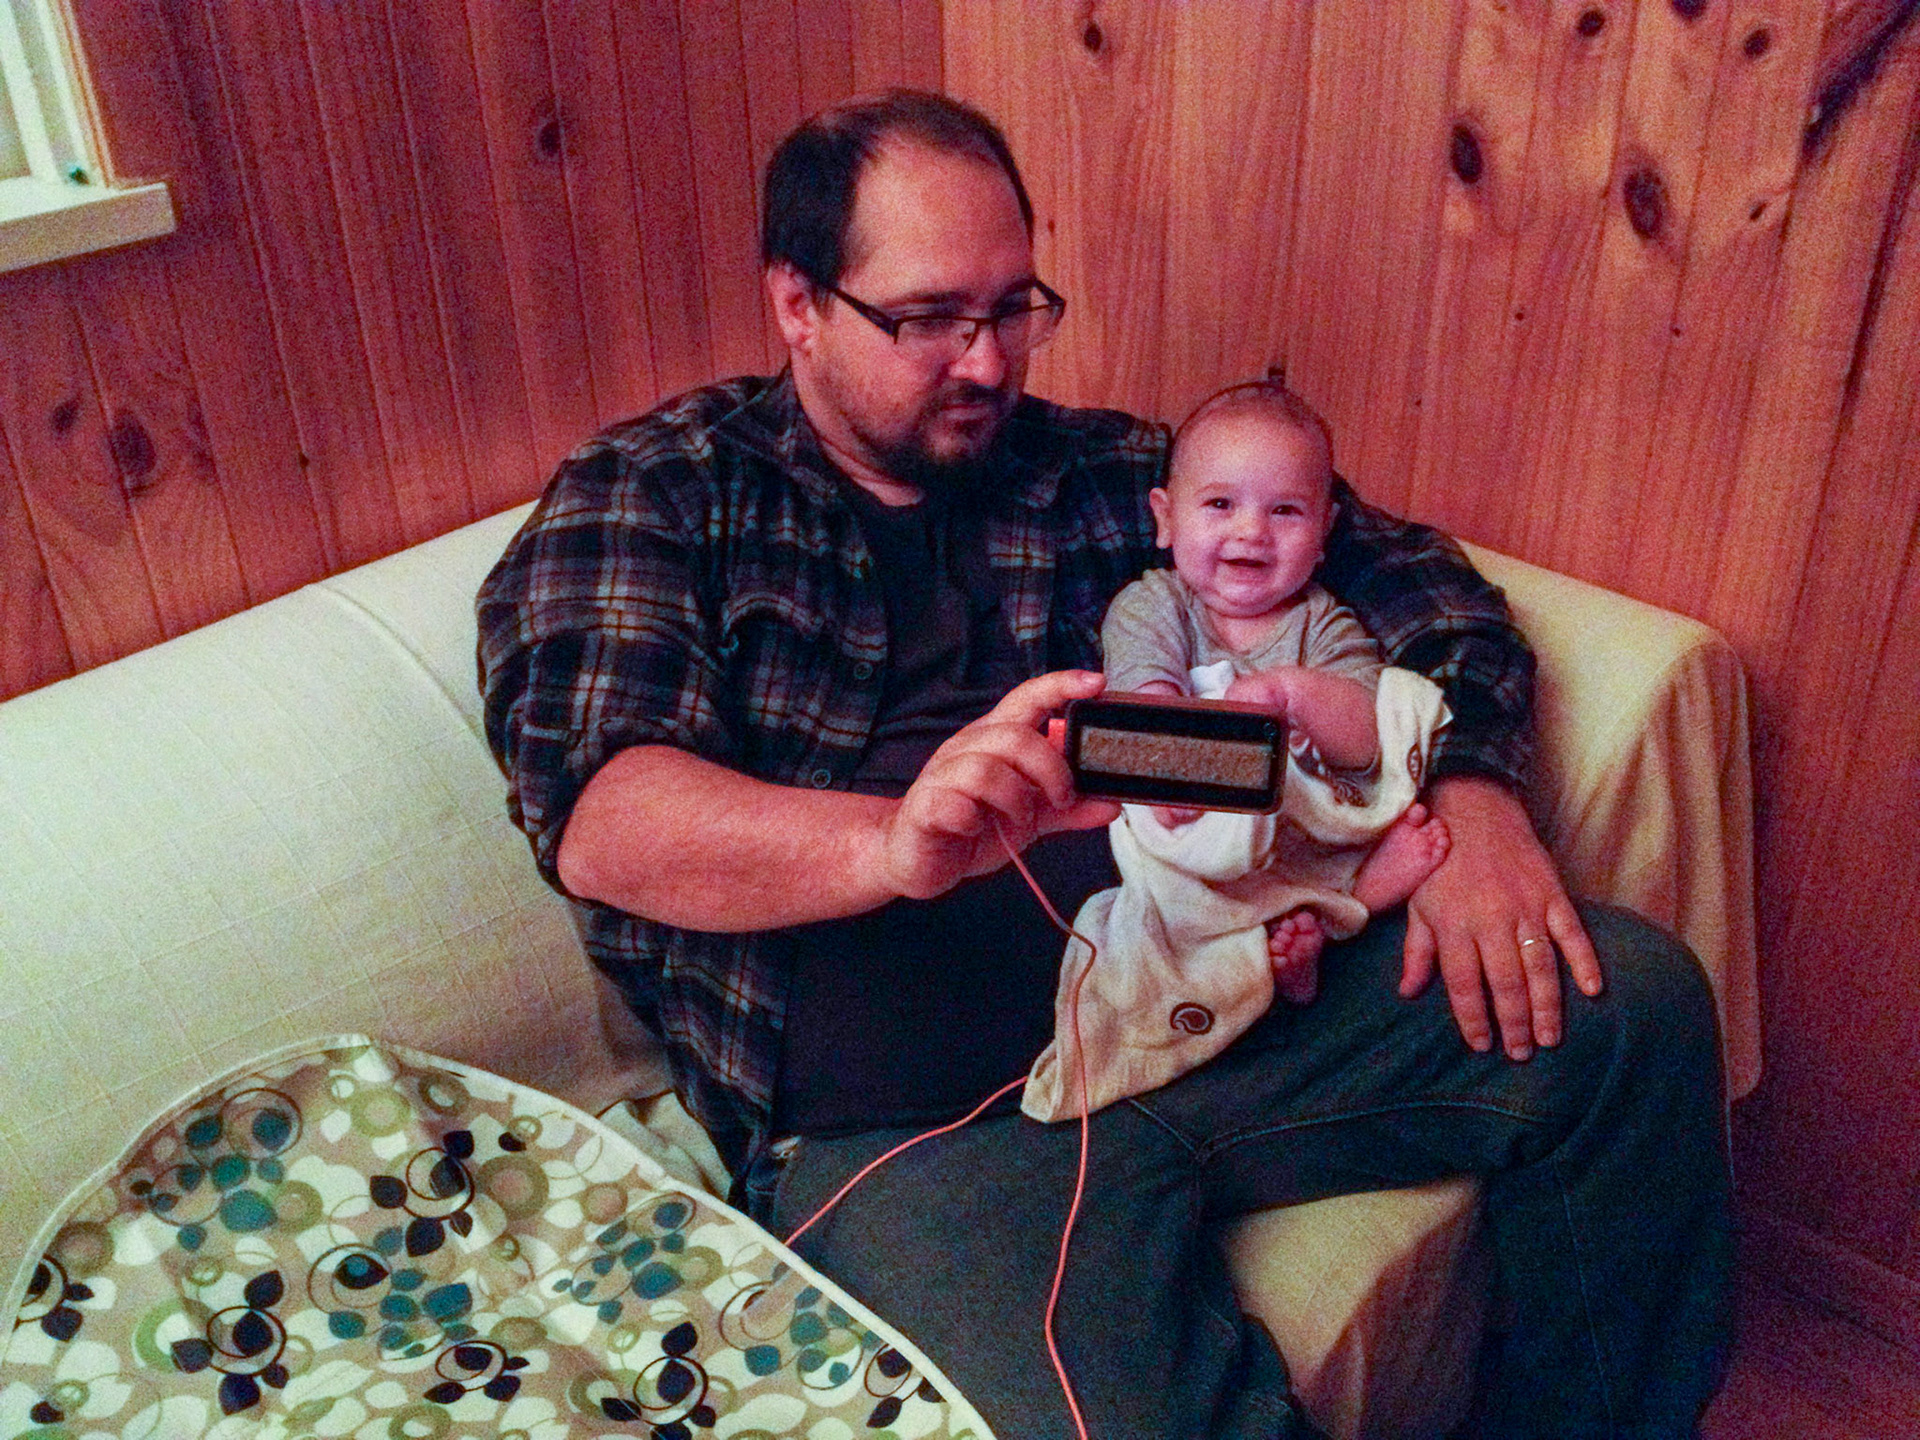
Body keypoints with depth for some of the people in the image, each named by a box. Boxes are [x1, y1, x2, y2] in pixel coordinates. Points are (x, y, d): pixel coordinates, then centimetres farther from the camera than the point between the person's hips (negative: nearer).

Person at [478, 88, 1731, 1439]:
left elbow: (1411, 573, 17)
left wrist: (1474, 791, -3)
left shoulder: (1104, 472, 15)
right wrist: (896, 843, -31)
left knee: (1633, 1003, -10)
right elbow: (595, 814, -12)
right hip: (910, 1113, -4)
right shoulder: (651, 498, 4)